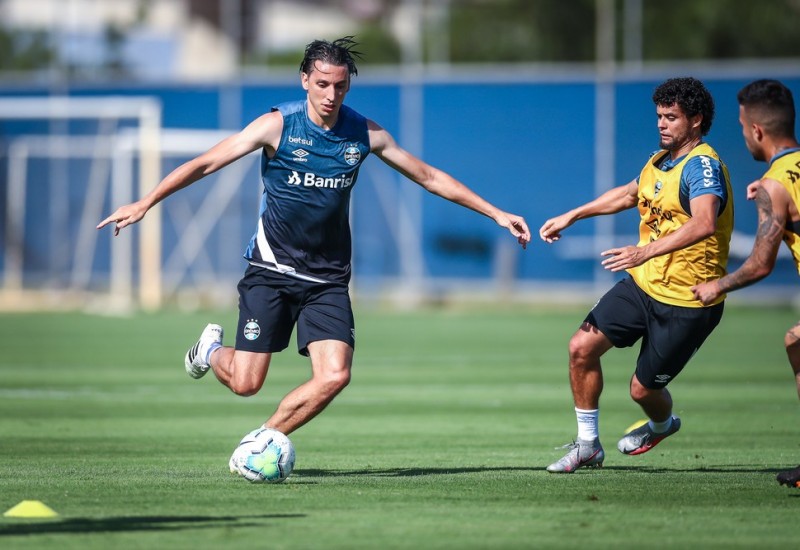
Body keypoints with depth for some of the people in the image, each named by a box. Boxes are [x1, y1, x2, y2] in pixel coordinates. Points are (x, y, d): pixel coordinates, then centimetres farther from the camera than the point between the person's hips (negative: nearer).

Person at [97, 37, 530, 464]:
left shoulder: (366, 134, 0)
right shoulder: (278, 125, -10)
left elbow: (429, 177, 11)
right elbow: (205, 163, -9)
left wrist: (496, 214, 10)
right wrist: (144, 203, -17)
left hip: (328, 279, 3)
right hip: (271, 270, -3)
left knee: (334, 376, -16)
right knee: (245, 383, -8)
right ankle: (210, 350, 29)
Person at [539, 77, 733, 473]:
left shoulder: (703, 166, -21)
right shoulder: (660, 160, 7)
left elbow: (703, 223, -40)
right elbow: (628, 194, 29)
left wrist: (647, 251, -51)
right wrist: (572, 216, 28)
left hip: (686, 302, -8)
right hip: (642, 284, 8)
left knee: (643, 388, 1)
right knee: (582, 347, -3)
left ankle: (663, 425, 39)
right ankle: (587, 445, 11)